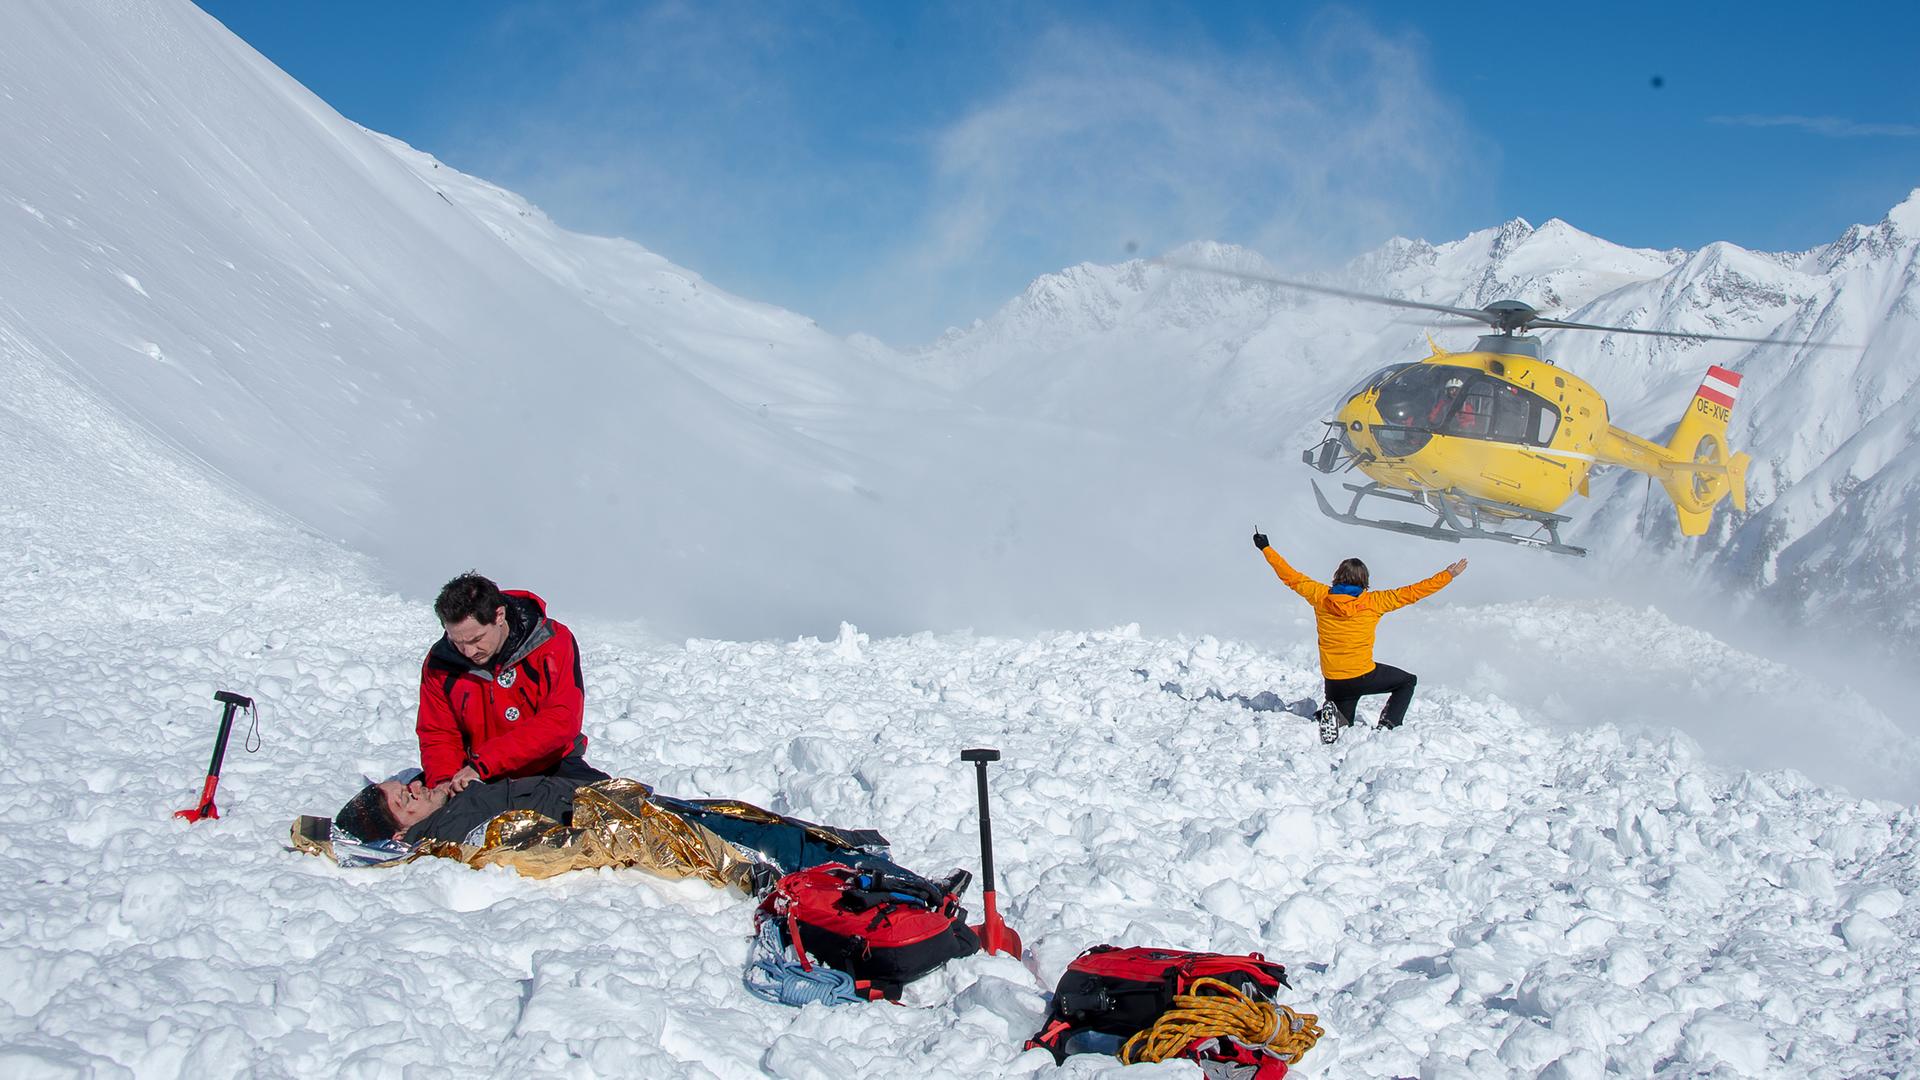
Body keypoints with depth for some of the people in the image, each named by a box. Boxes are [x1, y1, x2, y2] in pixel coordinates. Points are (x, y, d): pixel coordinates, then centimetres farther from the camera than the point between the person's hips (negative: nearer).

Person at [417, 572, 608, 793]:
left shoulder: (553, 642, -15)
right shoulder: (440, 661, -5)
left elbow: (561, 722, -24)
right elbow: (437, 735, 3)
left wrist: (483, 763, -31)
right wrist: (444, 782, -21)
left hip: (552, 765, -2)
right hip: (482, 780, 3)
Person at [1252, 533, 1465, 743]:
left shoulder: (1320, 596, -5)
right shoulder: (1374, 602, -11)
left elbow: (1291, 577, 5)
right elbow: (1412, 592, -6)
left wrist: (1266, 548, 17)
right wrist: (1449, 575, 4)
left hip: (1332, 682, 4)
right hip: (1362, 677, -3)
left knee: (1343, 725, 27)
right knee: (1408, 681, 22)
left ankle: (1332, 713, -9)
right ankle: (1388, 725, 1)